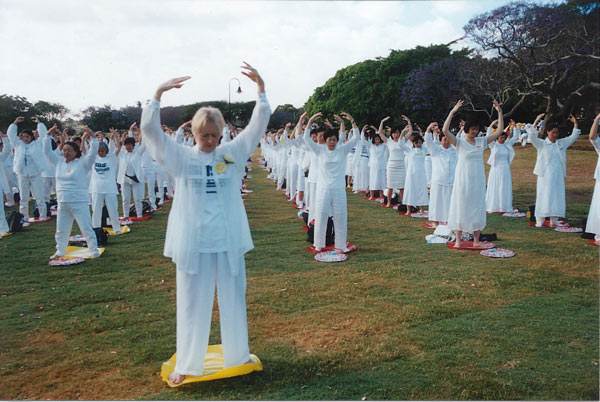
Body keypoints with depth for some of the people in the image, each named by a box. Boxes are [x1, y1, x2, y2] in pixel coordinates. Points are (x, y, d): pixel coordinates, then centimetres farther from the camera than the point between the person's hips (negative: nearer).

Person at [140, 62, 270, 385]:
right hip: (193, 242, -1)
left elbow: (258, 125, -1)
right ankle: (187, 364, 26)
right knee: (192, 303, 10)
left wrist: (261, 88, -11)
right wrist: (158, 94, -19)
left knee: (234, 300, 14)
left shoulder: (232, 153, 3)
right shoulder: (181, 158, 0)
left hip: (229, 240, 2)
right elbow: (150, 130, -8)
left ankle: (238, 356, 33)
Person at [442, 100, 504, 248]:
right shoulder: (459, 142, -5)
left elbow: (500, 131, 7)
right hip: (463, 180, -4)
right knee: (461, 207, 1)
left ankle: (476, 240, 17)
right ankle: (458, 240, 9)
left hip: (478, 180, 4)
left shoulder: (482, 141, 7)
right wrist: (452, 112, -23)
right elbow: (445, 130, -20)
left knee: (478, 208, 7)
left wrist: (499, 112, 0)